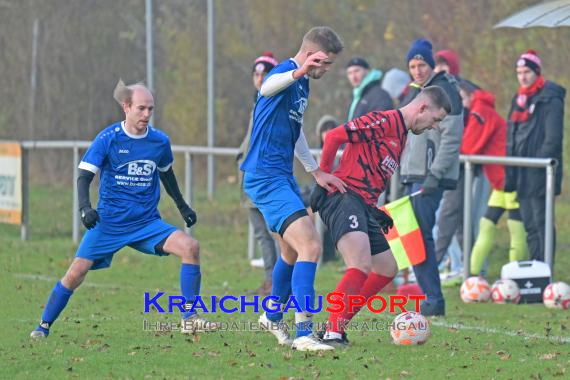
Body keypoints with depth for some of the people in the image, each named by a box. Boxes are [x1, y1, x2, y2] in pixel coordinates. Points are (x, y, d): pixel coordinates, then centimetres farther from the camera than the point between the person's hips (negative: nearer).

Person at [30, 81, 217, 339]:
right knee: (77, 272, -10)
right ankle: (44, 326, 9)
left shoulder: (160, 141, 2)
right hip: (109, 221, -3)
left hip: (147, 222, 3)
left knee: (190, 247, -17)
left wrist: (182, 206, 28)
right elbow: (84, 176, -10)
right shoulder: (108, 139, -9)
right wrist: (85, 208, -26)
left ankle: (189, 319, -11)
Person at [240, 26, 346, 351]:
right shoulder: (286, 72, -16)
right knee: (310, 247, -20)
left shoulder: (303, 83, 15)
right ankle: (304, 334, -22)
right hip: (265, 176, -11)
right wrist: (298, 72, -63)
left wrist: (317, 172, 27)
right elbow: (267, 88, -43)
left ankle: (273, 318, 45)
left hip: (283, 175, 11)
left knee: (293, 251, 24)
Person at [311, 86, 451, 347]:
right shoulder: (384, 121, -9)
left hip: (363, 207, 11)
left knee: (387, 269, 16)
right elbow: (334, 137, -16)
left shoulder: (401, 136, 23)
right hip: (343, 197, -11)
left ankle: (336, 327, 15)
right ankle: (333, 333, -27)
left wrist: (375, 211, 19)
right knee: (361, 267, -26)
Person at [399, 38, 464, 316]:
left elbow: (451, 138, -16)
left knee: (421, 236, -14)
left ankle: (433, 300, -14)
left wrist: (434, 175, -22)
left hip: (431, 177, -9)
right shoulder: (414, 94, 19)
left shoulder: (445, 92, -9)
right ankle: (430, 298, 11)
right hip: (413, 176, 9)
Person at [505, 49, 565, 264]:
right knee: (529, 224, 10)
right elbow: (510, 139, 20)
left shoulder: (550, 100, -8)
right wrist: (510, 172, 13)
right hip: (522, 174, 8)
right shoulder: (519, 99, 17)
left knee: (541, 222, -8)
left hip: (539, 174, -8)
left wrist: (539, 163, -20)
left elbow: (553, 138, -14)